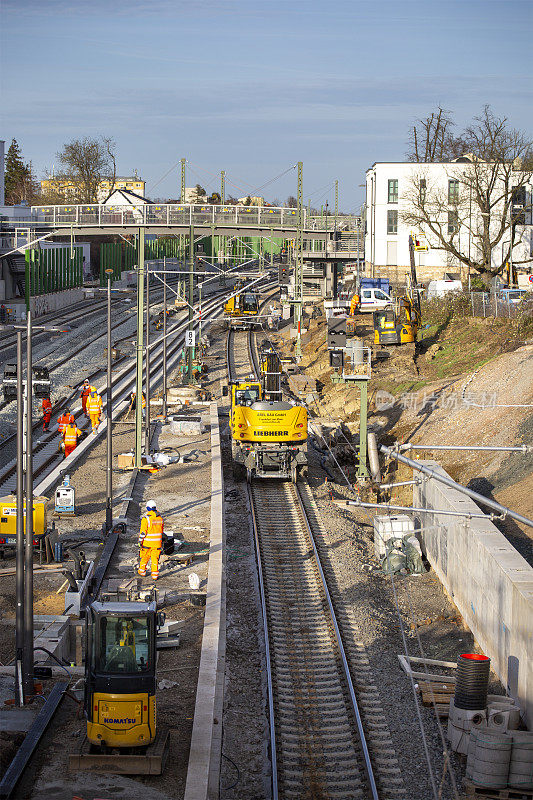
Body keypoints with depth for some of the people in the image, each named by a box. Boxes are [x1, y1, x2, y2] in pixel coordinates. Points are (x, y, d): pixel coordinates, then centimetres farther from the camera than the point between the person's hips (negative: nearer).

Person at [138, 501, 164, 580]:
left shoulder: (146, 518, -17)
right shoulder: (160, 518, 2)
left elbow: (143, 532, -16)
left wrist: (140, 542, -8)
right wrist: (161, 541, 23)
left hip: (147, 543, -4)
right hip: (157, 543, 4)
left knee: (144, 557, 15)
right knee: (155, 558, 9)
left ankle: (142, 571, 29)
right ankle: (155, 574, 8)